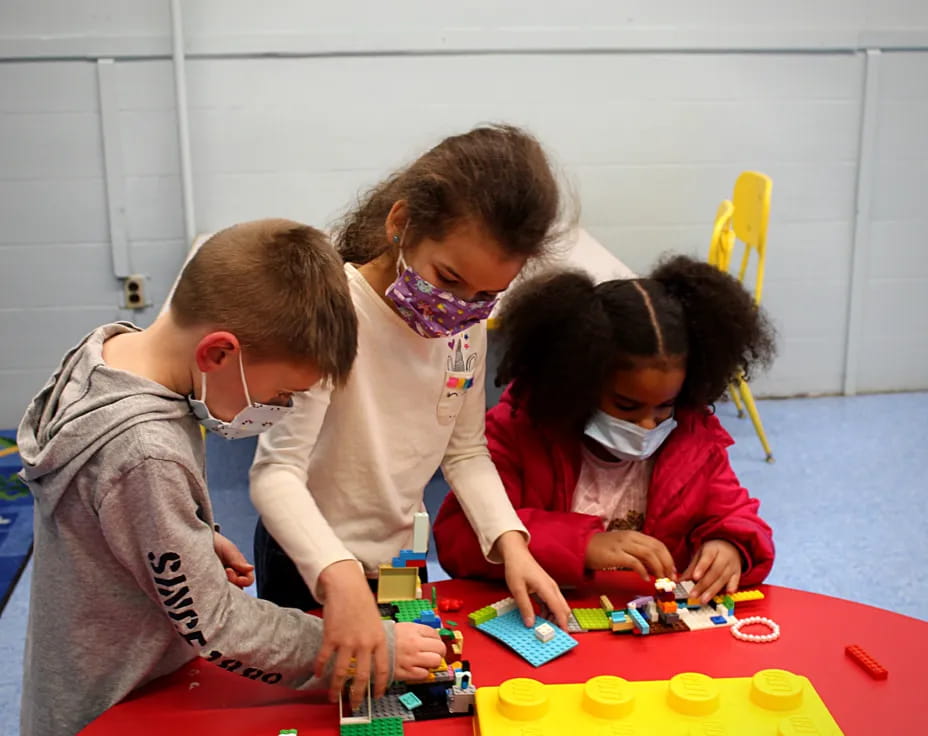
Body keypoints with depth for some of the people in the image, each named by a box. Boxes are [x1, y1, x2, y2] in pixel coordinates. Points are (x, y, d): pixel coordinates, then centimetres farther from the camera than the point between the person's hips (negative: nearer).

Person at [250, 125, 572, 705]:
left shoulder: (467, 320, -8)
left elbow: (465, 449, 0)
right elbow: (276, 471, -32)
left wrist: (509, 539, -14)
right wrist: (341, 574, -46)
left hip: (400, 553, 6)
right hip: (312, 565, -5)